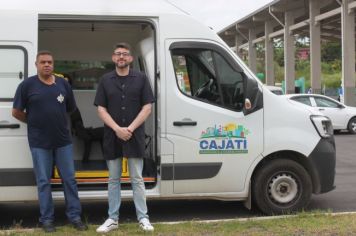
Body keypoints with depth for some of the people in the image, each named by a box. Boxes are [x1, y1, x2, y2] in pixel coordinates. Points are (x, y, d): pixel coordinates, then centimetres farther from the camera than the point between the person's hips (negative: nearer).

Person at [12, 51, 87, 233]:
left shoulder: (63, 84, 5)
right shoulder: (27, 85, -4)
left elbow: (70, 109, 16)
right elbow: (16, 112, 0)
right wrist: (35, 123, 8)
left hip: (63, 140, 3)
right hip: (39, 142, -3)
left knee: (69, 179, 7)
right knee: (43, 182, 6)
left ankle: (75, 216, 17)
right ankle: (47, 219, 15)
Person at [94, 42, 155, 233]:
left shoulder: (141, 78, 2)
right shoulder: (105, 80, 5)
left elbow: (147, 107, -3)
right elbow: (101, 109, 1)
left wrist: (130, 128, -12)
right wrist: (117, 129, -13)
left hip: (134, 136, -2)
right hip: (112, 136, 2)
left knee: (137, 179, 4)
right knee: (113, 179, 9)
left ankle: (143, 218, 11)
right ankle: (112, 219, 16)